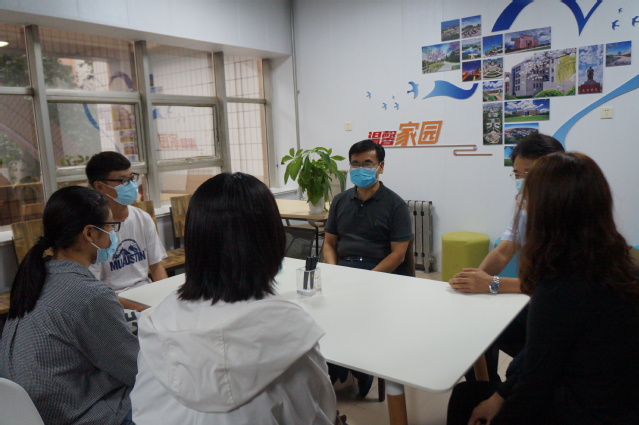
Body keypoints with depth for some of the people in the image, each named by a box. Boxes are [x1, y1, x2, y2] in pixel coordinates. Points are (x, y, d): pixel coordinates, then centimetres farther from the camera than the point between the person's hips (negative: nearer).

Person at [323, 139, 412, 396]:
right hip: (342, 268, 4)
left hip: (379, 272, -3)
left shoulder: (395, 204, 2)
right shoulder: (340, 201, 16)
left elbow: (398, 254, -5)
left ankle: (339, 369, -6)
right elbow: (329, 243, 17)